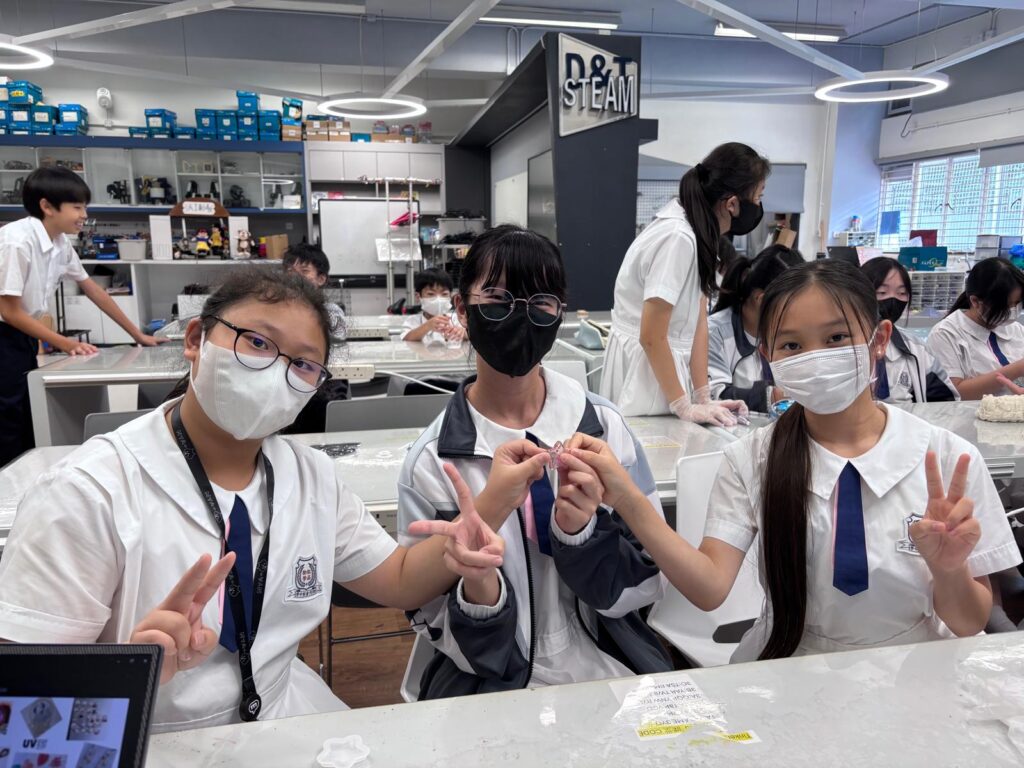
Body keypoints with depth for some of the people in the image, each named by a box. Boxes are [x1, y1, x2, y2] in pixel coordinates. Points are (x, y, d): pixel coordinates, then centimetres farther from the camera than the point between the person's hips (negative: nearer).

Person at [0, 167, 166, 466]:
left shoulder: (62, 244, 1)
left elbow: (92, 290, 11)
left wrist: (138, 335, 12)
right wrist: (65, 344, -17)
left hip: (25, 338, 8)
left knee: (30, 433, 12)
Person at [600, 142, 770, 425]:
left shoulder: (699, 233, 5)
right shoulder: (678, 238, -23)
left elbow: (698, 321, 2)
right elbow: (651, 337, -22)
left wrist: (704, 398, -1)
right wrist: (684, 407, -14)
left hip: (661, 363, 9)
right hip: (644, 367, -9)